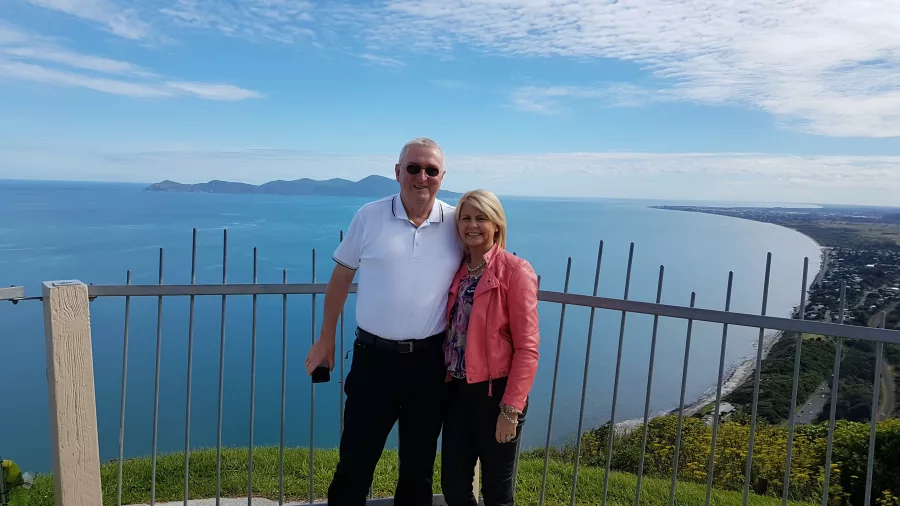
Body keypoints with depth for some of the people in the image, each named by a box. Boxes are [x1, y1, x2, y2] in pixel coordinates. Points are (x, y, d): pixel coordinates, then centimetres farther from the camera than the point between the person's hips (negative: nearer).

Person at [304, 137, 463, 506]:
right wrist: (326, 339, 8)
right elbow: (341, 277, 5)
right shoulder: (369, 216, -4)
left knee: (420, 465, 17)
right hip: (374, 356, -1)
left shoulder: (457, 223, -3)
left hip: (430, 361, 1)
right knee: (355, 461, 10)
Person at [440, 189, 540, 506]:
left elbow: (527, 347, -15)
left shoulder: (516, 271, -13)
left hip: (495, 392, -5)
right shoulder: (457, 269, 7)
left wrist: (511, 409, -16)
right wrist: (444, 380, 4)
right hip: (457, 390, 5)